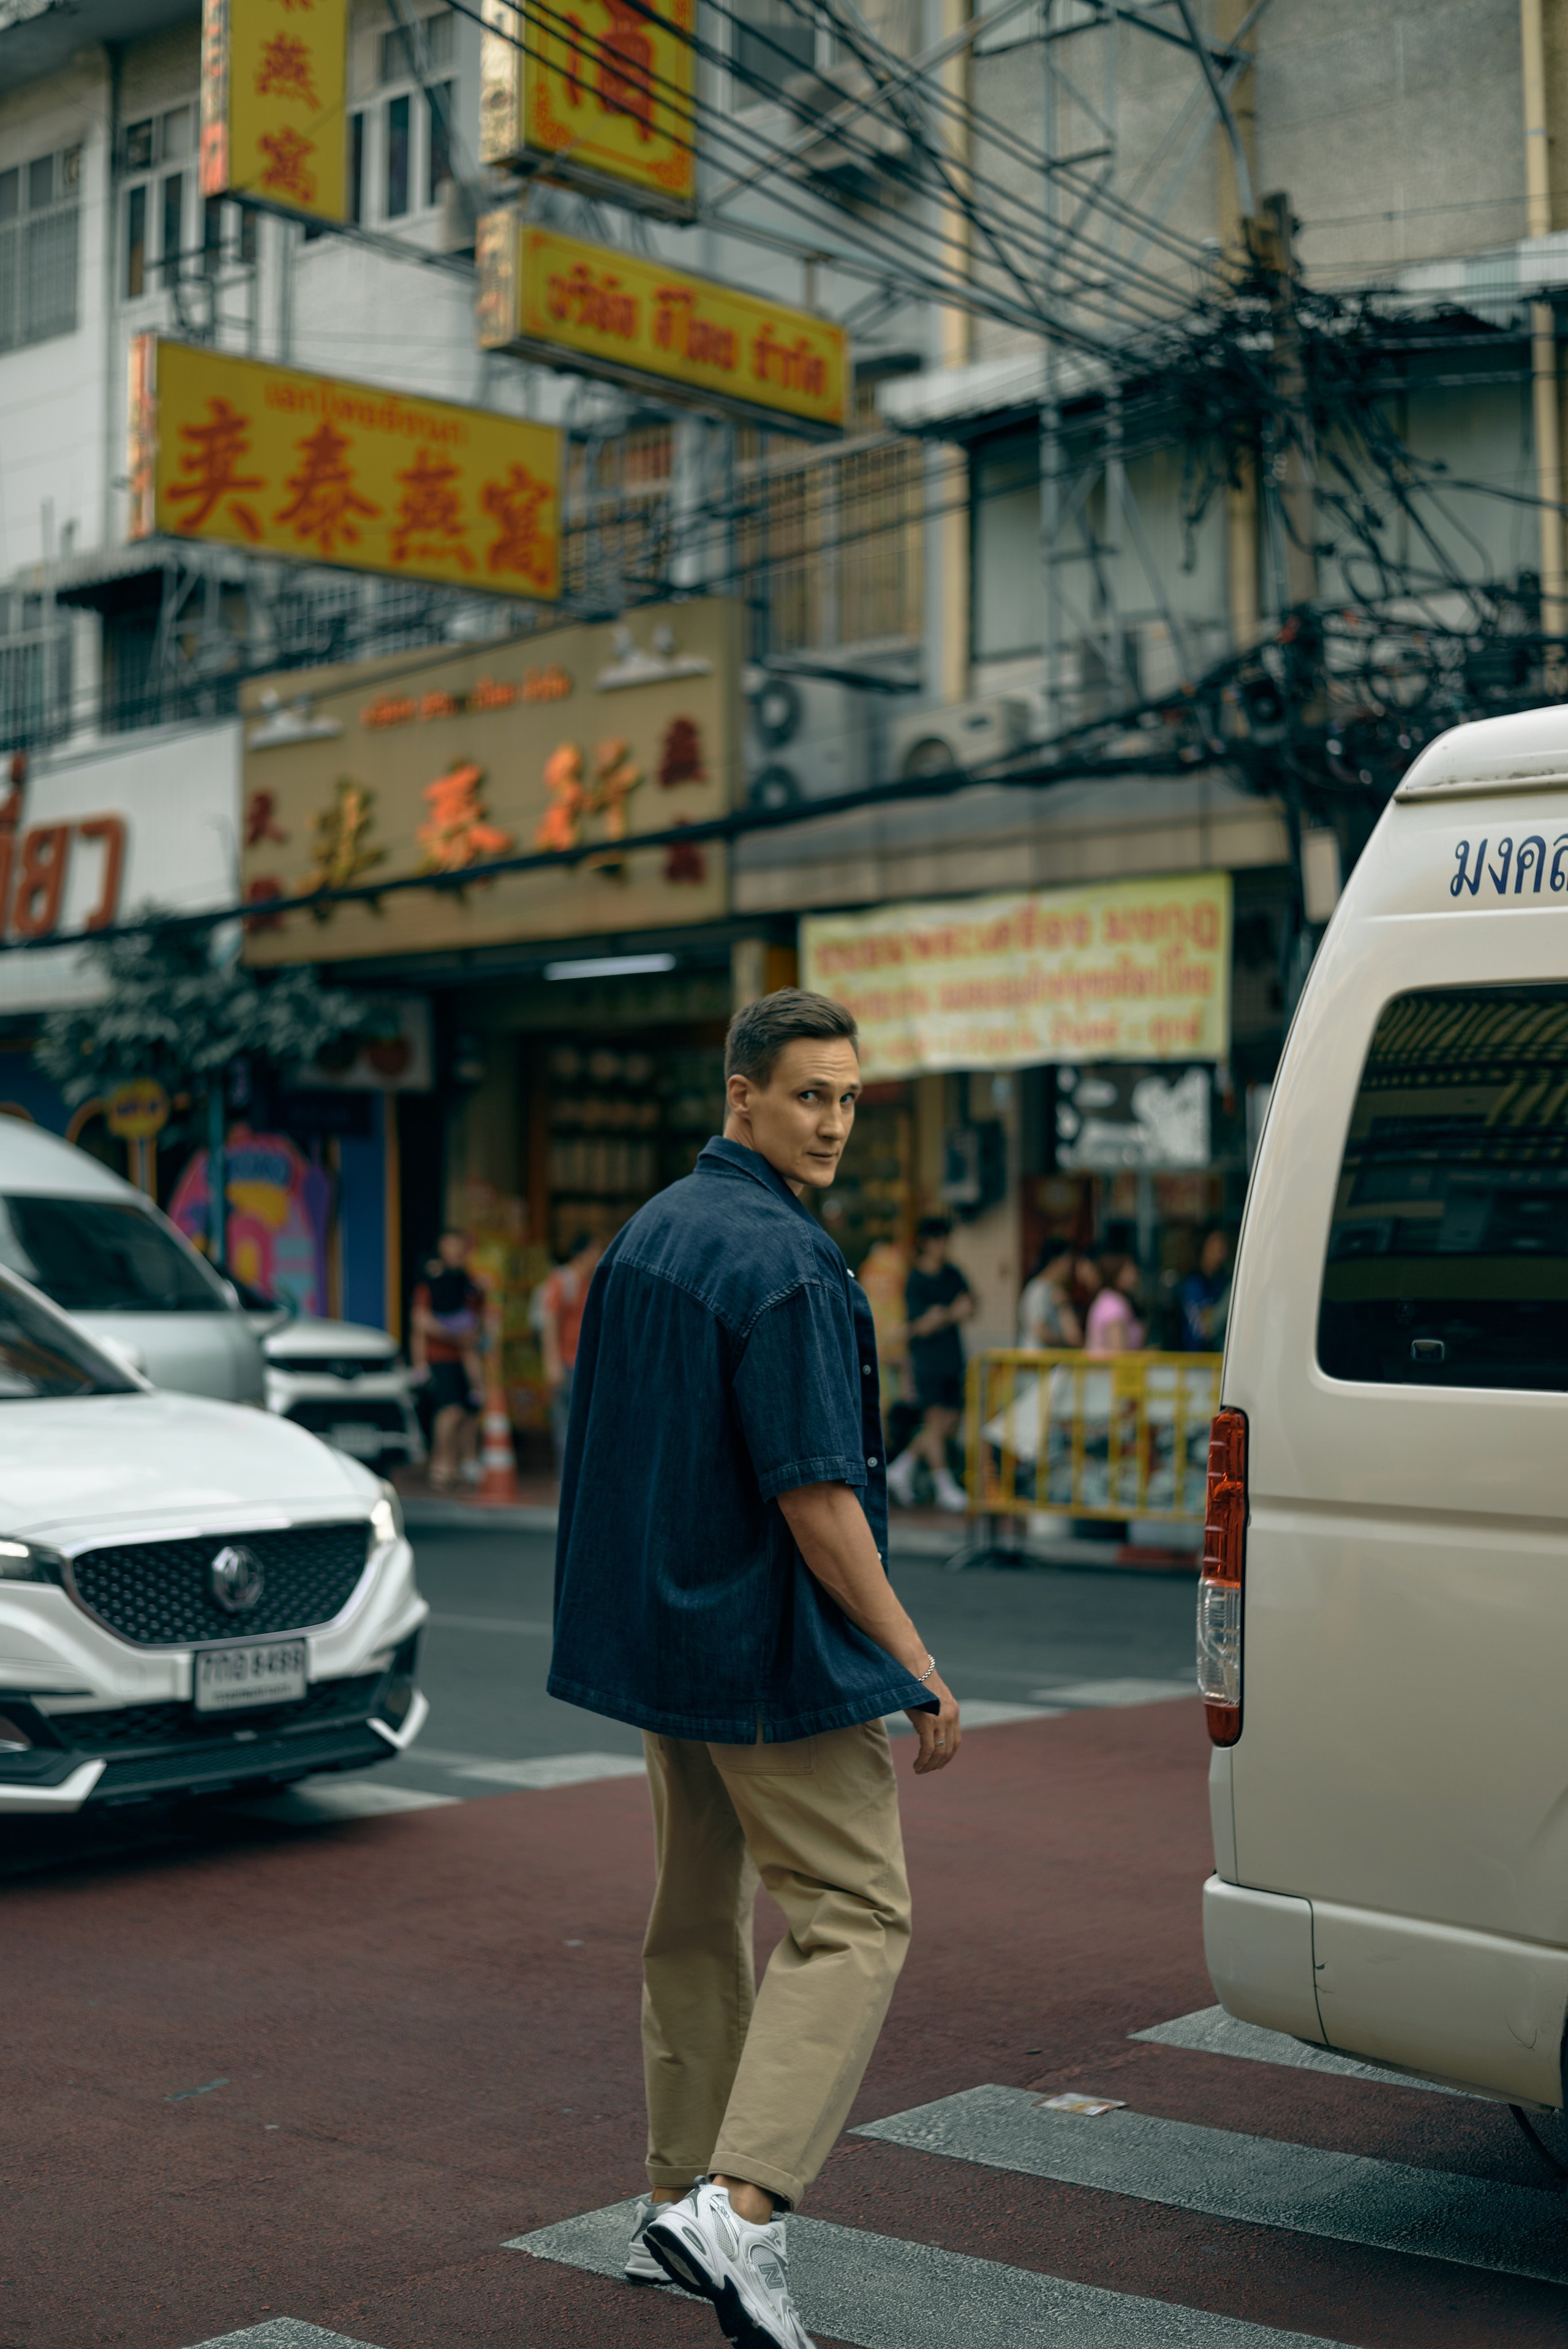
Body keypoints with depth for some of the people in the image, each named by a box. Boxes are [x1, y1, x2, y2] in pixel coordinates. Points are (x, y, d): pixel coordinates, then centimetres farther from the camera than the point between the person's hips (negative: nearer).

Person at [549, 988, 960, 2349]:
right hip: (772, 1649, -9)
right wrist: (916, 1663, -14)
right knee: (856, 1916, -4)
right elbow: (813, 1496, -21)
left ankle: (680, 2206, 26)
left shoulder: (648, 1233, 11)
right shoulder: (783, 1264, -18)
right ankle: (738, 2206, -13)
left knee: (699, 1917, 17)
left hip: (662, 1630, 9)